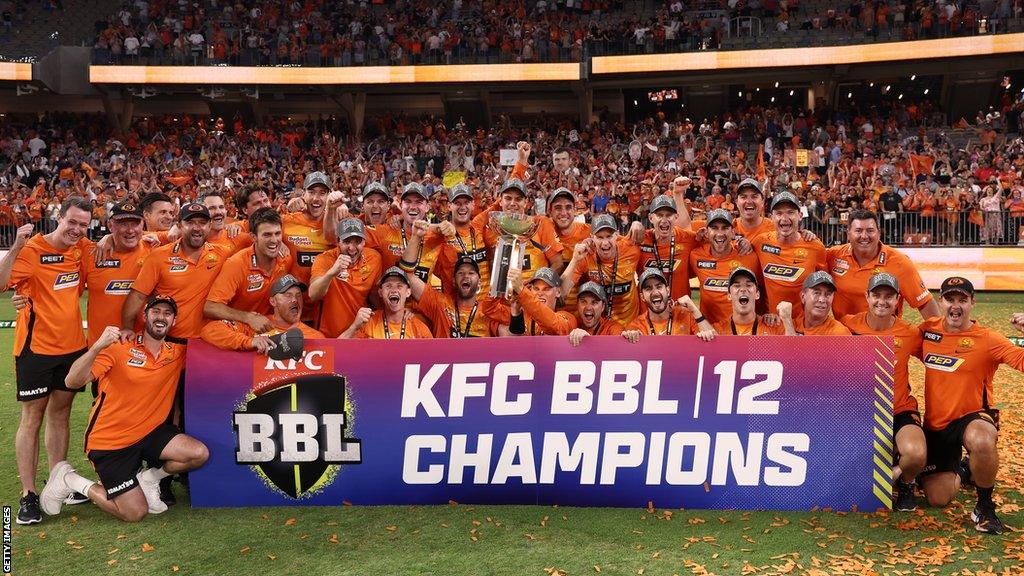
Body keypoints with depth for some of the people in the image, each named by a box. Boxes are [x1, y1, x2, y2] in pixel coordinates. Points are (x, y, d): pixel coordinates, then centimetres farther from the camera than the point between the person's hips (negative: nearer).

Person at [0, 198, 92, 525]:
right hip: (36, 347, -6)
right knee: (32, 417, 0)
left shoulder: (82, 250, 3)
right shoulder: (32, 250, -15)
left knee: (60, 414, 14)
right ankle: (28, 495, 3)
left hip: (72, 345, 6)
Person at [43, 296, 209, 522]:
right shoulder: (120, 346, -14)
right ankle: (69, 479, 12)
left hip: (149, 431, 5)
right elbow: (72, 382, -23)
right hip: (109, 441, -5)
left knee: (199, 454, -20)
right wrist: (98, 346, -41)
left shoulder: (177, 353, 1)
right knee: (136, 513, -9)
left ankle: (148, 479, 9)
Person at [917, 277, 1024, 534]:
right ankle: (956, 471, 42)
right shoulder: (928, 330, 0)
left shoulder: (987, 339, -12)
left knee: (981, 441, -42)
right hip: (935, 424, 4)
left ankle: (985, 508, -16)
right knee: (938, 498, 4)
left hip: (972, 417, -4)